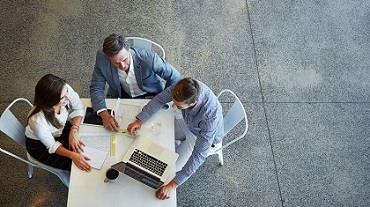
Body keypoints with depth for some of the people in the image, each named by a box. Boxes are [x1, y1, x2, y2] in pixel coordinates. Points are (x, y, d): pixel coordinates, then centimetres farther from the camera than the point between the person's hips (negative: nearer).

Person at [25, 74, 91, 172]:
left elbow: (78, 109, -12)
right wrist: (73, 155, -38)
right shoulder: (38, 121, -42)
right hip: (39, 145, -4)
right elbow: (52, 146, -23)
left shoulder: (65, 90, -33)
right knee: (75, 165, -7)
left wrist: (73, 132, -25)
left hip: (60, 129, 5)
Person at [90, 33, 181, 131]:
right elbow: (96, 88, -17)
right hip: (121, 96, 3)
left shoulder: (148, 58, -34)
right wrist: (104, 114, -34)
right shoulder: (102, 58, -26)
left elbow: (174, 77, -19)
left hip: (150, 96, -2)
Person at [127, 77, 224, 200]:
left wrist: (173, 184, -40)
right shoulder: (185, 87, -33)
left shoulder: (210, 116, -46)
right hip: (189, 124, 5)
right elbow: (159, 99, -15)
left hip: (206, 136, -5)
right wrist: (139, 120, -26)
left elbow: (199, 155, -40)